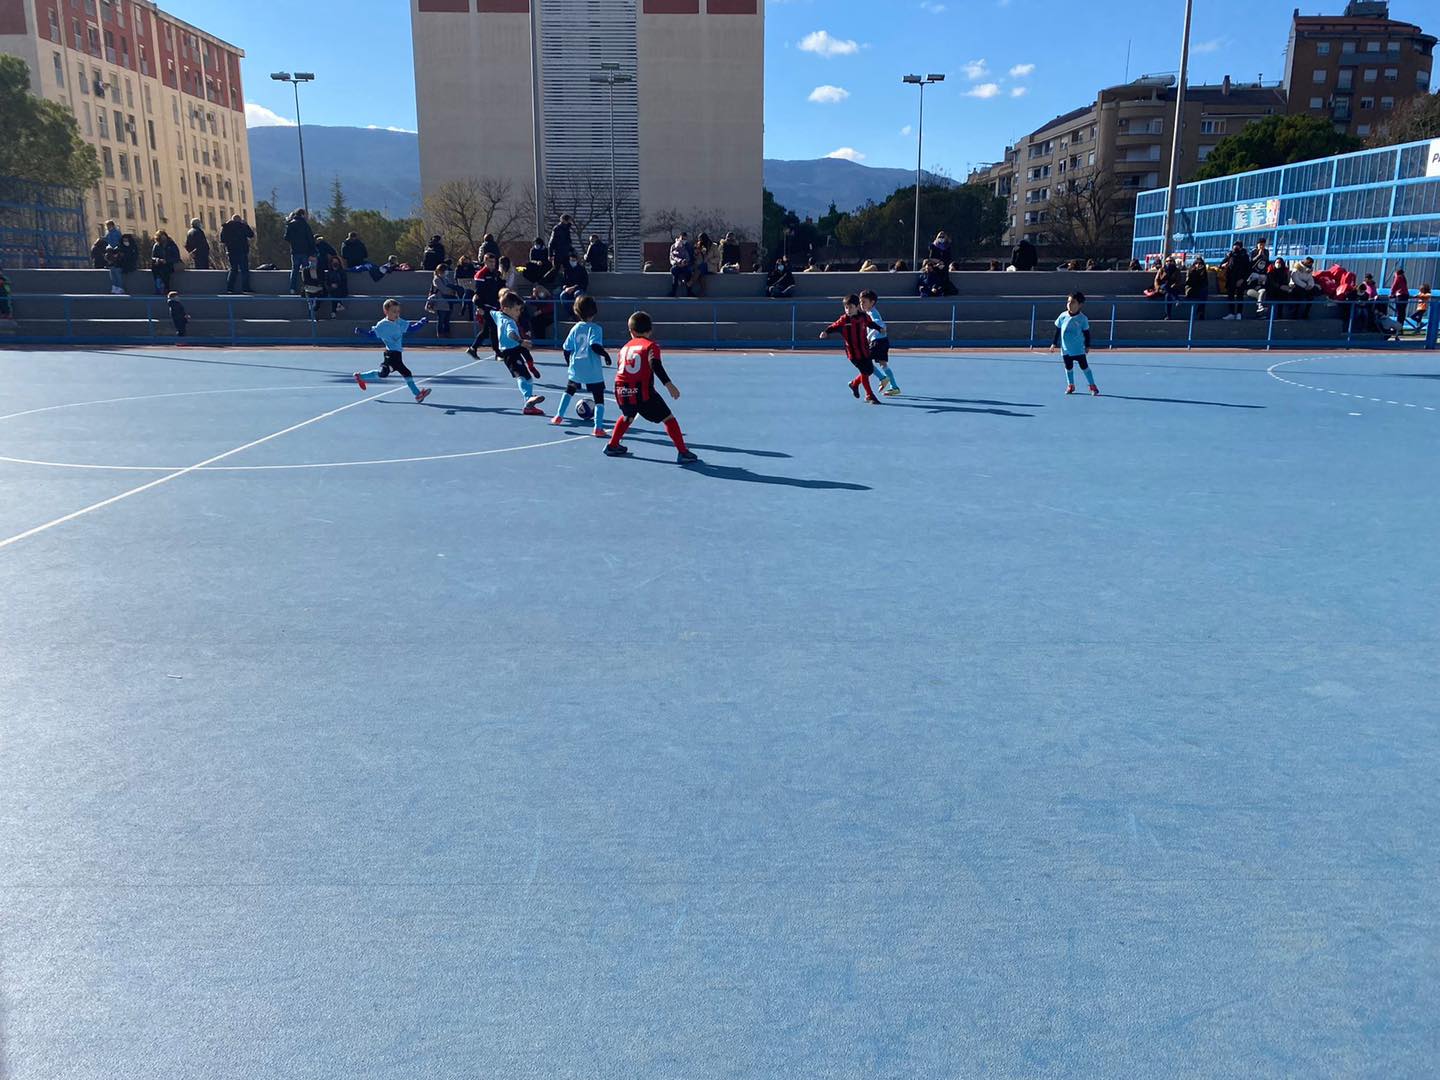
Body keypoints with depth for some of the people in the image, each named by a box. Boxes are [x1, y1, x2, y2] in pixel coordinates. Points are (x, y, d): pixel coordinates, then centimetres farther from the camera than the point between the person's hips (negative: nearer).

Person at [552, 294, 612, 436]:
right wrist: (605, 354, -10)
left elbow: (567, 349, 7)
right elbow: (595, 345, -25)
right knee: (599, 398, 4)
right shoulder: (595, 328, -9)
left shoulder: (575, 328, 4)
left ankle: (559, 416, 31)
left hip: (575, 369, 5)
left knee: (569, 390, 30)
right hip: (593, 372, -5)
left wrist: (569, 364, 21)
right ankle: (599, 428, -3)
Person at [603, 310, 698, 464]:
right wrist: (669, 384, -20)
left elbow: (619, 367, 20)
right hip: (641, 392, -6)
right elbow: (655, 365, -14)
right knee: (668, 418, 3)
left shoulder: (625, 347, 18)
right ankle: (683, 453, -3)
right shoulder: (650, 345, 2)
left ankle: (612, 446, 41)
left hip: (621, 391, 6)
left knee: (628, 416, 35)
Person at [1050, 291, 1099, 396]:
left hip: (1078, 349, -3)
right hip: (1066, 348, 3)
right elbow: (1057, 330, 8)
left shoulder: (1082, 318, -8)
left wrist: (1087, 346, -2)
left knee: (1084, 366, -3)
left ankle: (1093, 386, 4)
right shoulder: (1063, 316, -1)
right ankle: (1070, 385, 29)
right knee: (1068, 367, 12)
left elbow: (1086, 333, -1)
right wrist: (1054, 343, 7)